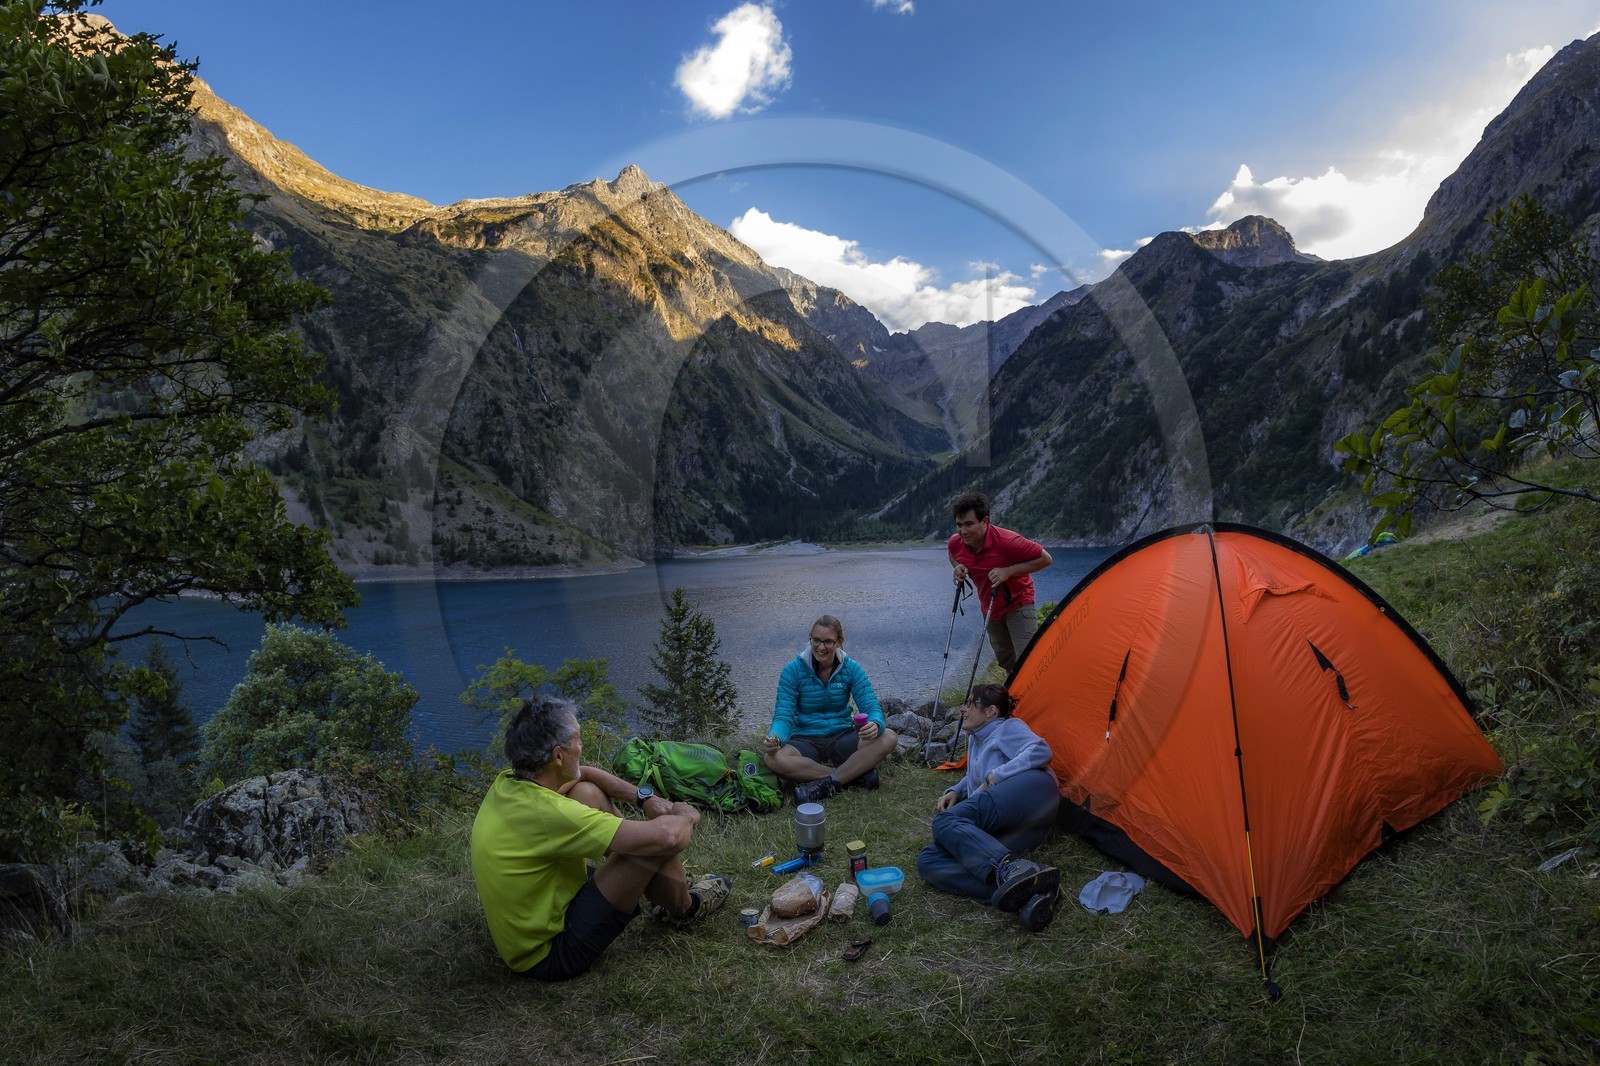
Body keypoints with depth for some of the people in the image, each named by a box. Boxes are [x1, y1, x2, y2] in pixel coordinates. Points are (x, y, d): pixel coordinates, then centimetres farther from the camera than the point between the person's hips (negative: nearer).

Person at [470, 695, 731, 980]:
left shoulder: (507, 782, -6)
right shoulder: (547, 813, -32)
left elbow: (582, 773, 14)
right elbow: (667, 837, -33)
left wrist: (645, 798, 3)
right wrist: (685, 816, -9)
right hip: (551, 955, -9)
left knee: (588, 793, 9)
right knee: (655, 842, -15)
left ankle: (669, 878, 24)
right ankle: (684, 909, 19)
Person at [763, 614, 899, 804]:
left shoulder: (851, 669, -3)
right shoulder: (793, 670, -8)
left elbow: (871, 706, -10)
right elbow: (784, 715, -12)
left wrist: (875, 725, -35)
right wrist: (775, 738, -35)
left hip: (842, 737, 1)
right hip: (806, 740, -1)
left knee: (888, 737, -26)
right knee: (772, 759, -34)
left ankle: (827, 785, -25)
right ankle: (857, 775, -26)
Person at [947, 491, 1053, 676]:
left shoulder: (1007, 541, -31)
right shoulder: (955, 543, -14)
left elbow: (1045, 559, -21)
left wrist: (1008, 571, -30)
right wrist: (958, 568, -12)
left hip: (1018, 604, -6)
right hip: (990, 609, 6)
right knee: (1006, 662, 19)